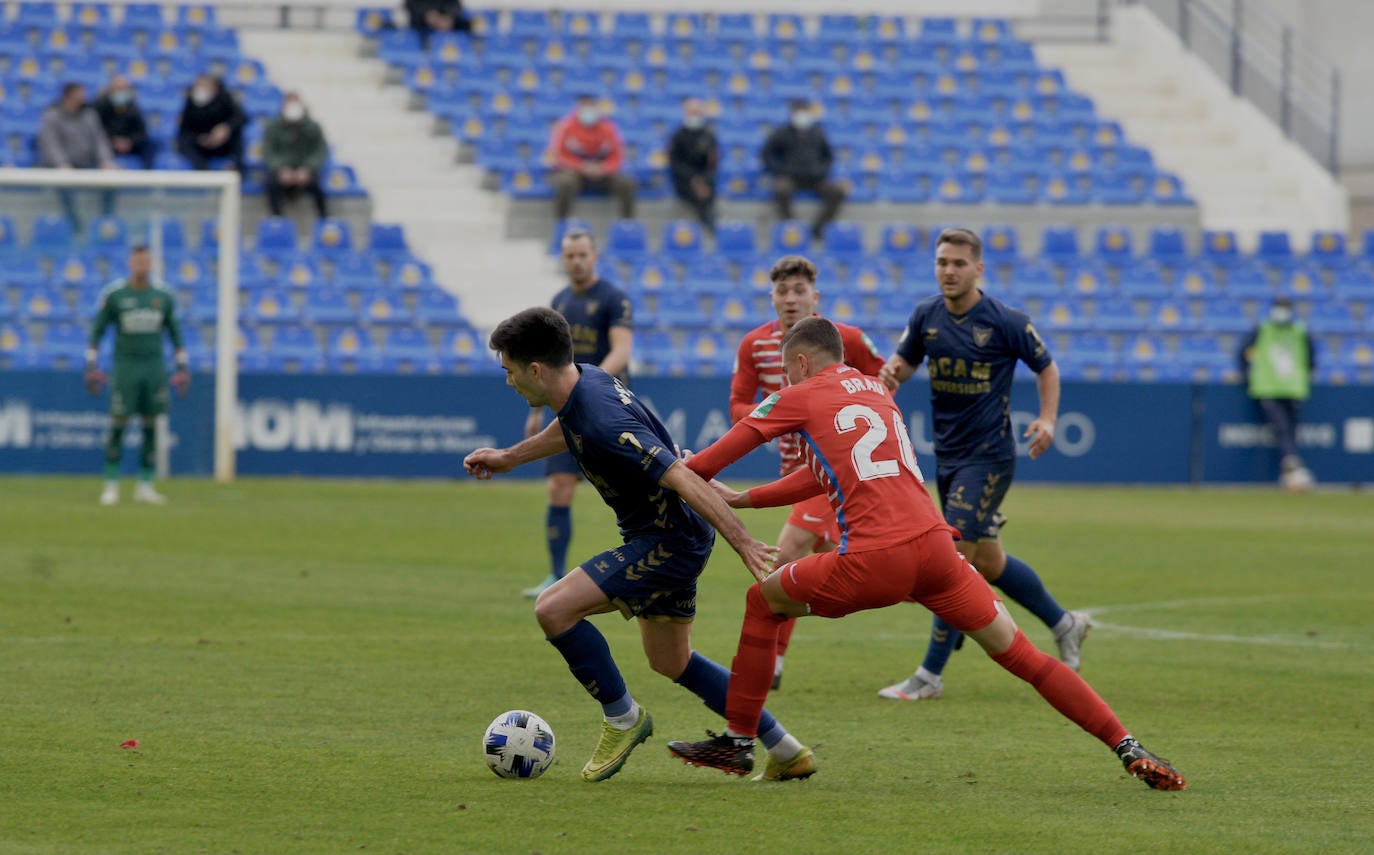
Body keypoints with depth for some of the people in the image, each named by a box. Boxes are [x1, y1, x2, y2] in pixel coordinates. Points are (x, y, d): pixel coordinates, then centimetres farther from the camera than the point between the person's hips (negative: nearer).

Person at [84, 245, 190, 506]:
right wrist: (91, 366, -4)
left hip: (155, 367, 3)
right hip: (125, 365, -3)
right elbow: (97, 331, 2)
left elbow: (174, 332, 14)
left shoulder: (163, 295, 6)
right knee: (118, 425, -6)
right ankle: (111, 484, 2)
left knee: (151, 427, 3)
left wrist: (182, 367, 10)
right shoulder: (114, 294, -2)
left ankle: (145, 485, 9)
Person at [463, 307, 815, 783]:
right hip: (668, 536, 10)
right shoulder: (586, 380, 0)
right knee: (671, 663, 22)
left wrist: (742, 542, -31)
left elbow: (684, 480, -31)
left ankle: (622, 717, 2)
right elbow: (572, 430, 26)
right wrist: (509, 458, 34)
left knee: (553, 609, -17)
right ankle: (786, 752, 27)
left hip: (671, 541, -10)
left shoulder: (603, 425, -29)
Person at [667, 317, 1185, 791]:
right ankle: (1128, 749, -2)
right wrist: (742, 500, 37)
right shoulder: (876, 392, 27)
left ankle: (737, 742, 20)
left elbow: (709, 462, 11)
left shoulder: (800, 398, 10)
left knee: (763, 600, 18)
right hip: (935, 546, 5)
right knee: (1021, 655, 7)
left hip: (872, 560, -5)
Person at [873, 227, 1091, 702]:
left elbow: (1046, 367, 1)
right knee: (987, 562, 15)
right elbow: (904, 361, 11)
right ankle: (1064, 623, 35)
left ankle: (930, 675, -7)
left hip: (988, 456, -6)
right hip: (947, 455, 7)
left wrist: (1048, 419, -13)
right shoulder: (926, 315, 2)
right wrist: (892, 372, -13)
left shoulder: (1007, 322, -12)